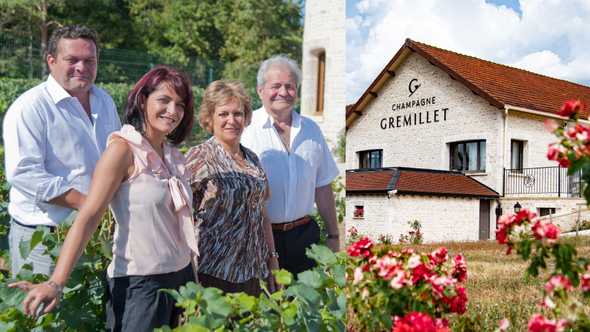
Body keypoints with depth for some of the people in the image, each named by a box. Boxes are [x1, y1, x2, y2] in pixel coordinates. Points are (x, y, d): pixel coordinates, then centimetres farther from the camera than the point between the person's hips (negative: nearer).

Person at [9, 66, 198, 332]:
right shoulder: (123, 149, -12)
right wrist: (56, 283, -26)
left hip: (182, 276, 7)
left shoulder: (173, 155, 7)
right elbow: (88, 216, -19)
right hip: (138, 283, -7)